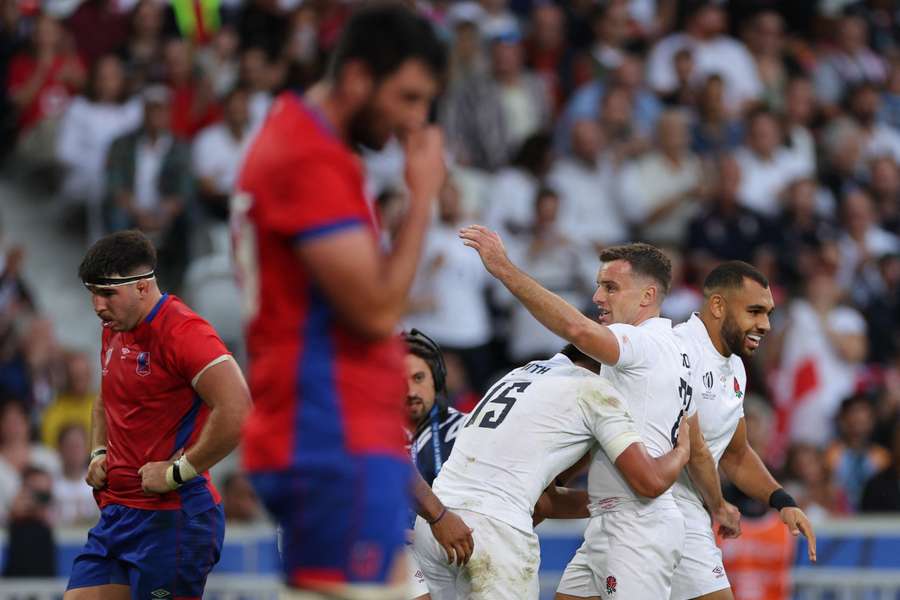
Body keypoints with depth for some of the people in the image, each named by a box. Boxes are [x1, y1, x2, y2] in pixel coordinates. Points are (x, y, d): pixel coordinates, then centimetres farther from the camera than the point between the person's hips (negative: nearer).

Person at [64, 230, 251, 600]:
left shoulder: (183, 332, -16)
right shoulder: (114, 333, 14)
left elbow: (236, 413, -27)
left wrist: (177, 472, -19)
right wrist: (99, 454, 15)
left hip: (171, 518, -9)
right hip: (117, 513, 9)